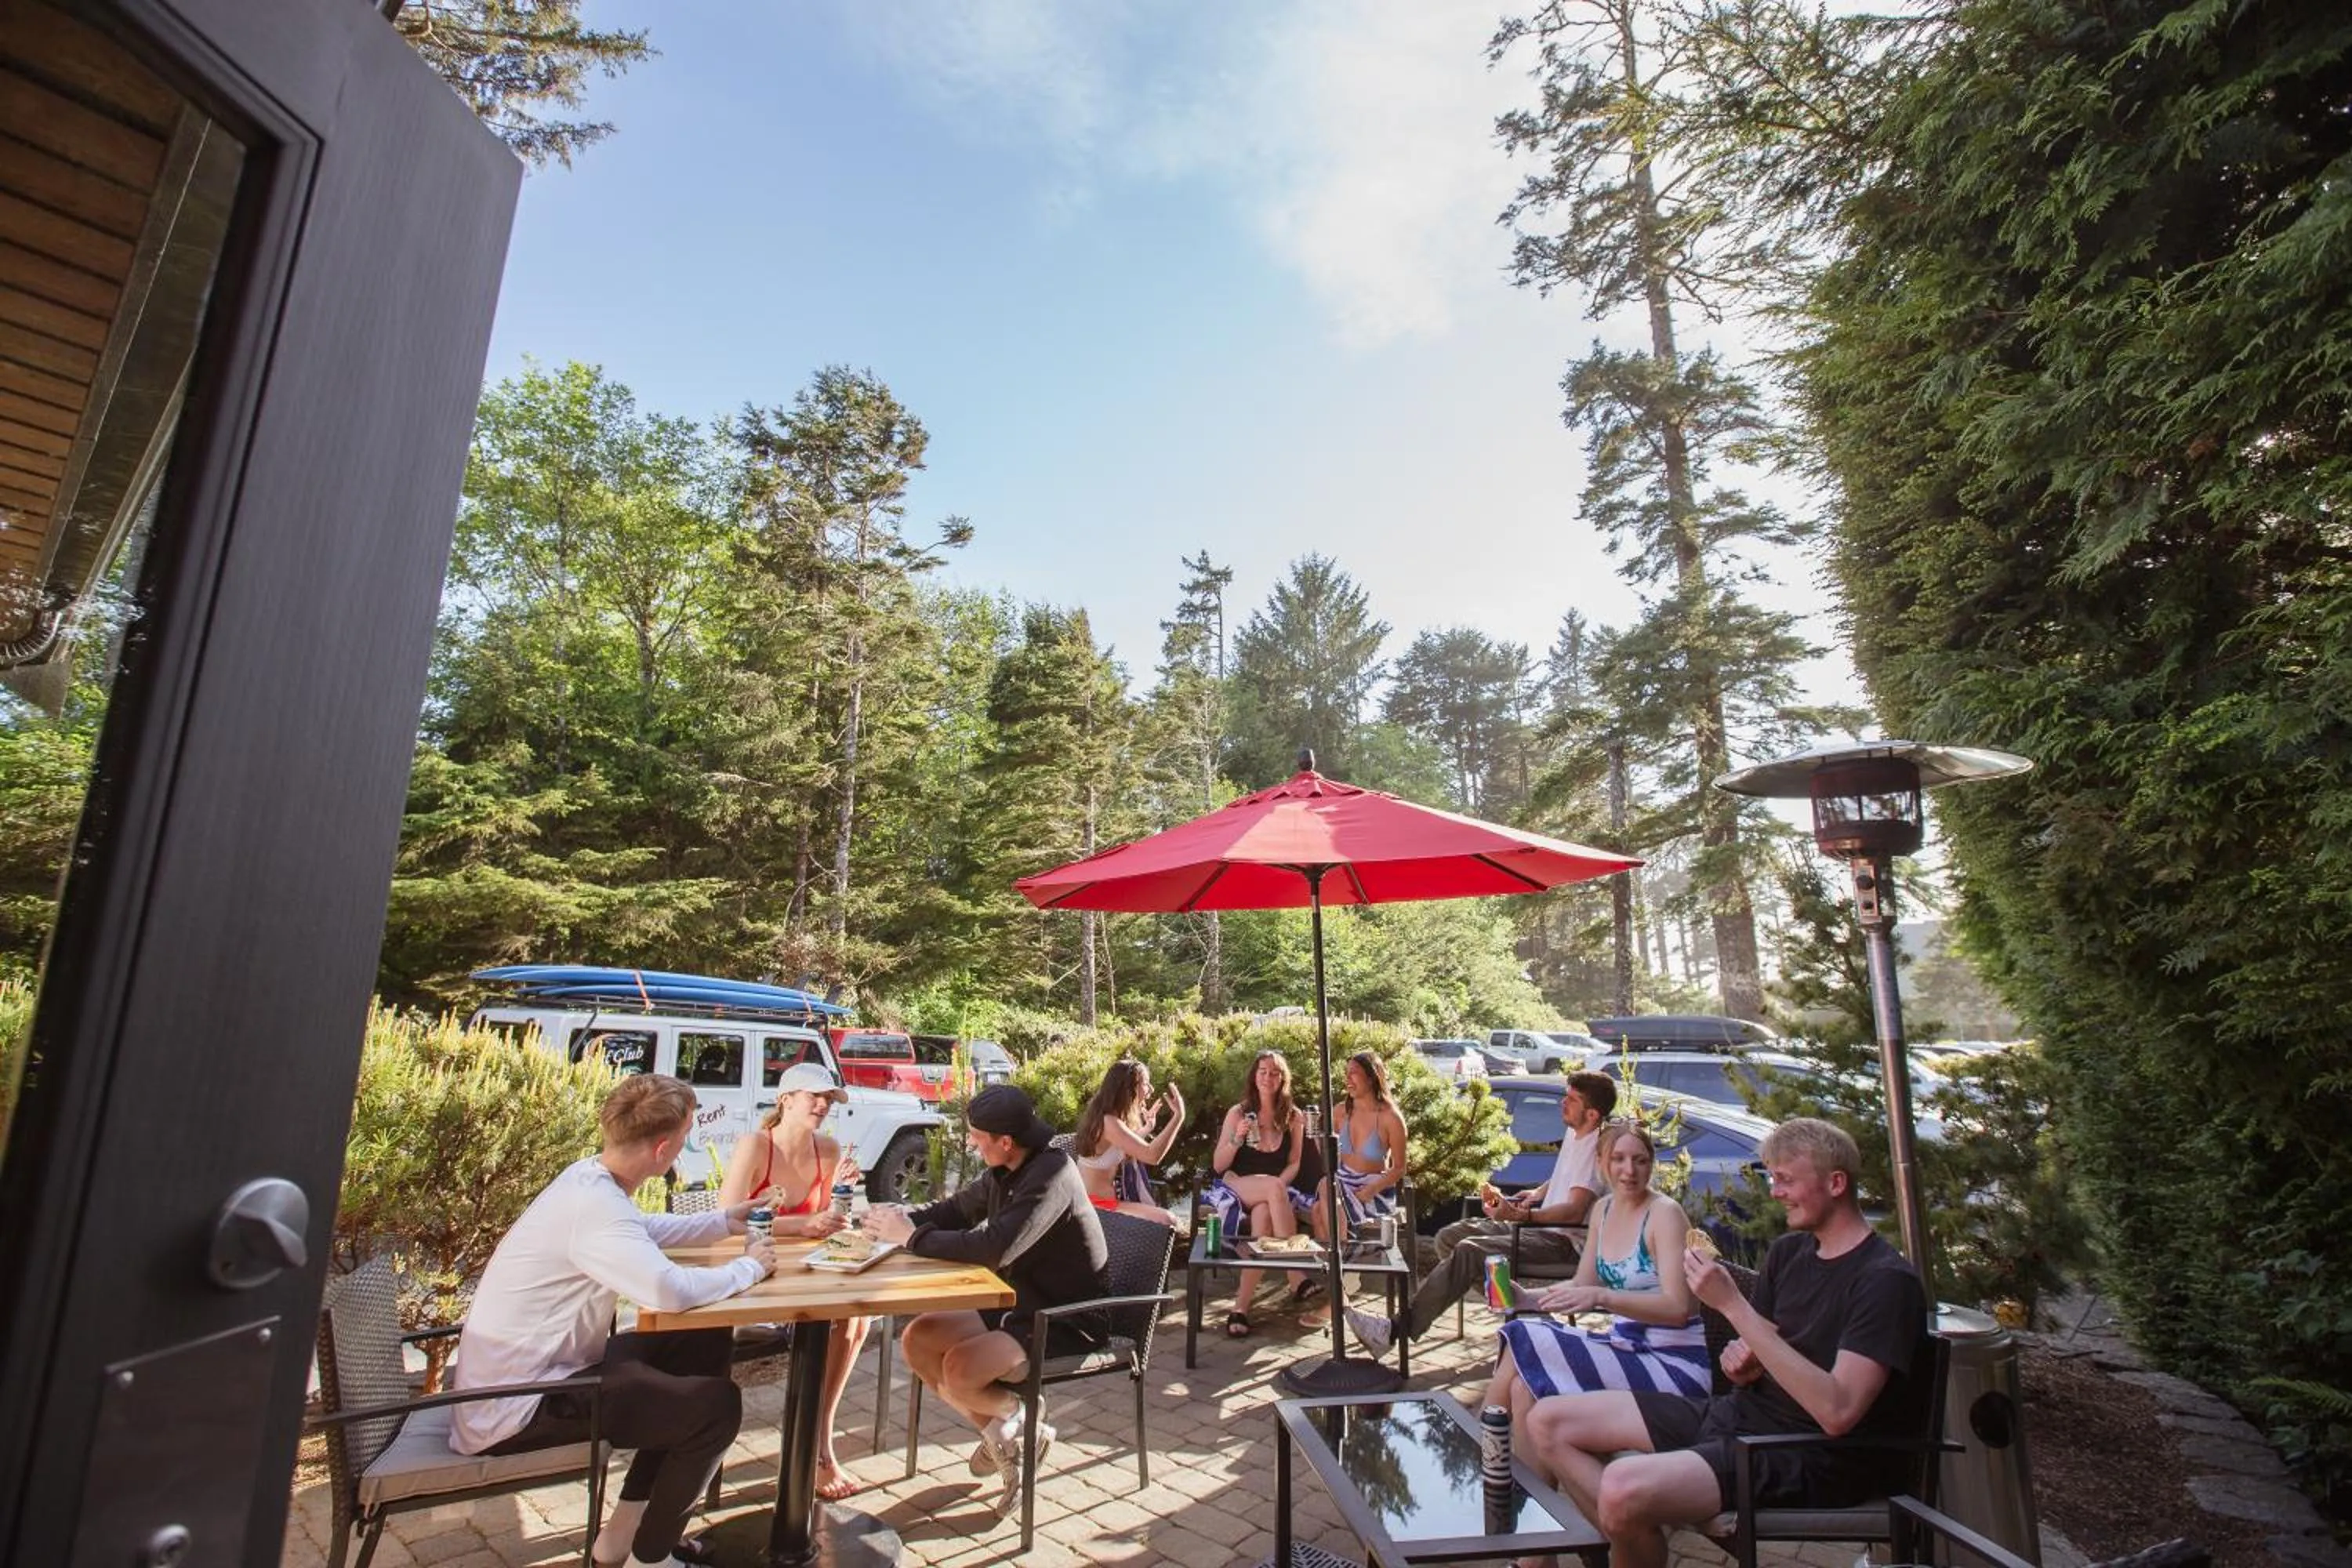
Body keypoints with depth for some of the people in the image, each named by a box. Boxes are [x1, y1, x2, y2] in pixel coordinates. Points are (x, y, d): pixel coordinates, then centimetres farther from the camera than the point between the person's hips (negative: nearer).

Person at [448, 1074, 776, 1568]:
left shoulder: (589, 1177, 1)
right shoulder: (592, 1204, -31)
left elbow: (642, 1230, 23)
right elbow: (671, 1291, -42)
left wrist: (723, 1222, 12)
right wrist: (749, 1268, -22)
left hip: (531, 1372, 10)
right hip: (513, 1410, -10)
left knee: (706, 1343, 12)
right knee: (717, 1405, -11)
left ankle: (627, 1527, 20)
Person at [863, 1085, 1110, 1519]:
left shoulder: (1051, 1174, -27)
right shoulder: (1006, 1173, 1)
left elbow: (993, 1248, -35)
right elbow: (957, 1208, 16)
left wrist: (913, 1237, -23)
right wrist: (905, 1220, -4)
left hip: (1068, 1322, -9)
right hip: (1020, 1305, 9)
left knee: (960, 1370, -26)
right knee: (918, 1339, 0)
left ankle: (1016, 1417, 7)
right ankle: (1003, 1437, 12)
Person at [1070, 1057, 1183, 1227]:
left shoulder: (1107, 1117, 7)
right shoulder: (1108, 1122, -25)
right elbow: (1153, 1156, -34)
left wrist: (1147, 1129, 24)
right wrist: (1178, 1117, -29)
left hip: (1105, 1199, 10)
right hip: (1096, 1205, -10)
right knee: (1167, 1221, -16)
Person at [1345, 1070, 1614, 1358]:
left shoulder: (1596, 1147, -17)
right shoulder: (1573, 1132, 12)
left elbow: (1573, 1212, -27)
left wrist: (1520, 1215, -38)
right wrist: (1537, 1194, 14)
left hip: (1564, 1240, -10)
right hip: (1543, 1225, 10)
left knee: (1469, 1251, -27)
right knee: (1449, 1236, 0)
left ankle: (1397, 1329, -27)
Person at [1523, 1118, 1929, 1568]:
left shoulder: (1887, 1279, -14)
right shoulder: (1788, 1252, 10)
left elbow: (1836, 1412, -25)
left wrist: (1732, 1305, -27)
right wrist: (1741, 1364, -8)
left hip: (1812, 1457, -8)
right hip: (1739, 1413, 8)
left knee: (1625, 1488, -32)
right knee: (1547, 1422, -1)